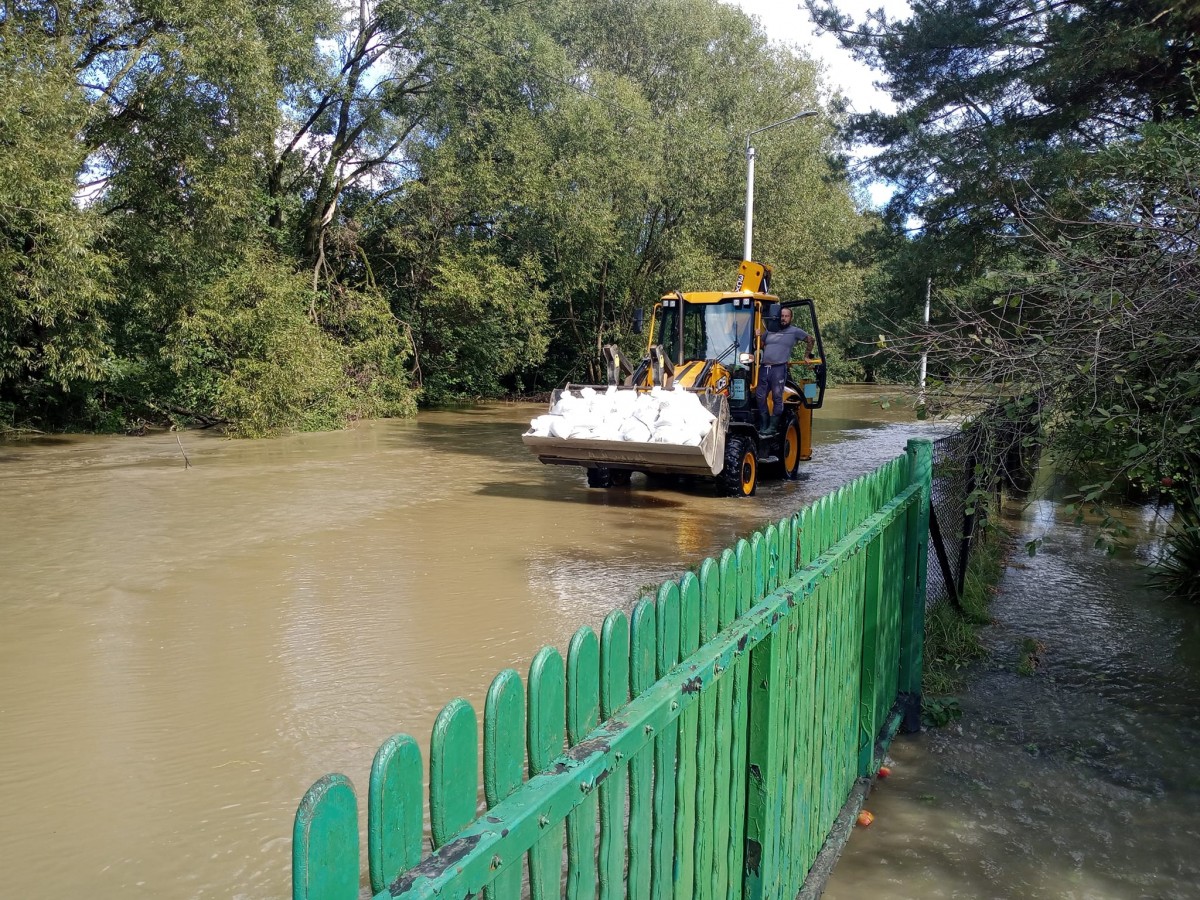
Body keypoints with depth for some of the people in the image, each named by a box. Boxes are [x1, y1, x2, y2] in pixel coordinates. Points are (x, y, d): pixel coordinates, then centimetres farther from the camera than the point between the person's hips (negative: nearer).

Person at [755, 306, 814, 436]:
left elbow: (810, 339, 18)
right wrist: (758, 336, 12)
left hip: (779, 368, -5)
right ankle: (763, 425, 12)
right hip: (764, 368, 5)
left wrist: (807, 356, 17)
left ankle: (773, 426, -2)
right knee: (760, 396, 3)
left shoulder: (795, 331, 8)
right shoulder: (770, 331, 20)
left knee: (777, 397, -6)